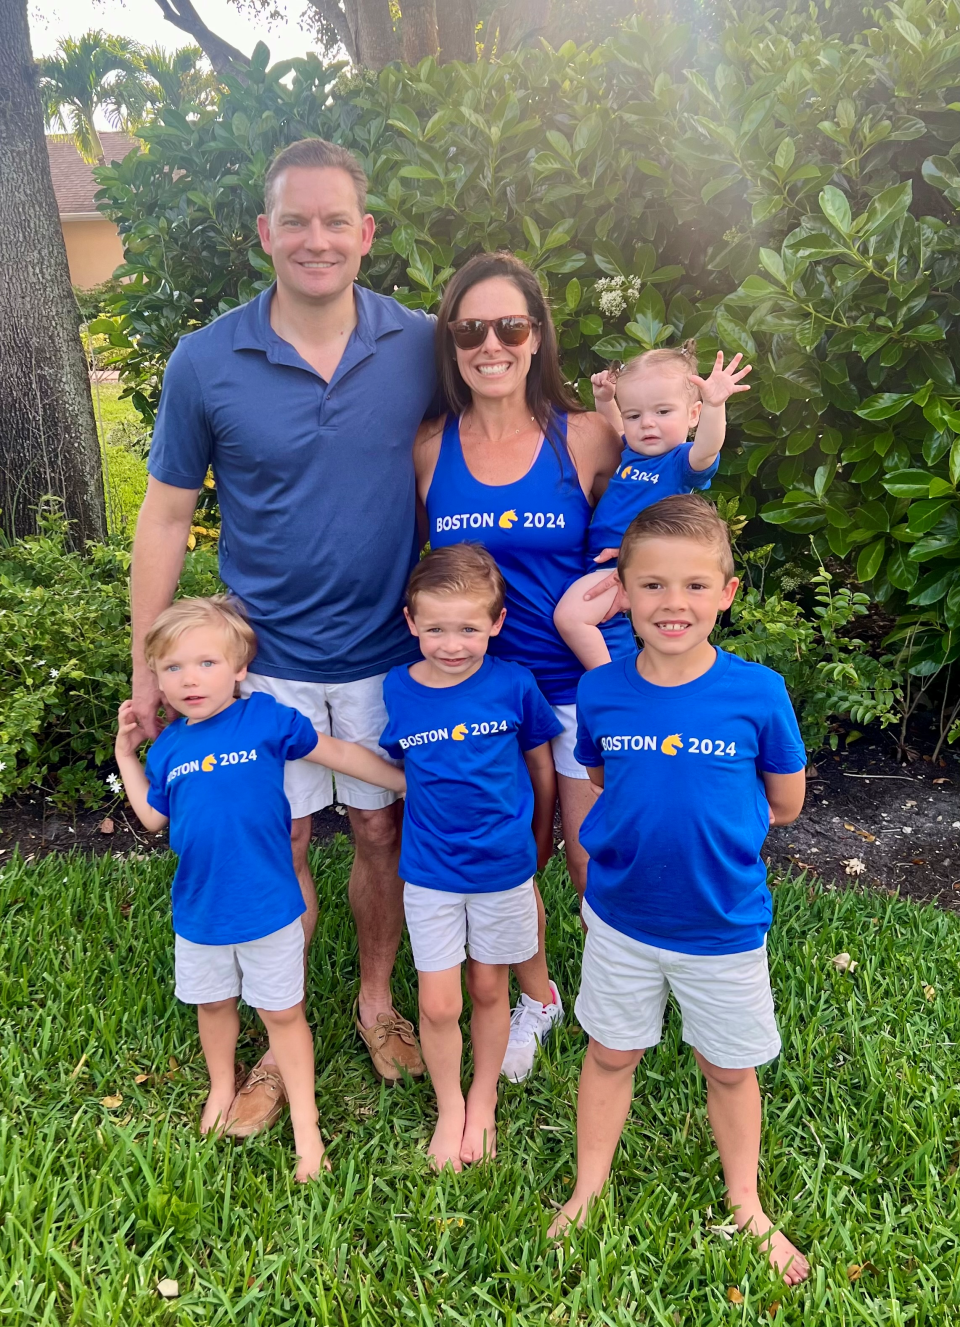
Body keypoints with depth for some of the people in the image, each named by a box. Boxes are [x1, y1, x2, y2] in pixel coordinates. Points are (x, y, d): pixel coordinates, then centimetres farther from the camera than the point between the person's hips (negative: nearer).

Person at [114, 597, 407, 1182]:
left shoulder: (266, 719, -14)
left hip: (269, 908, -4)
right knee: (214, 1004, 24)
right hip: (200, 911, 4)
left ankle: (306, 1125, 28)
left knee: (283, 1012, 10)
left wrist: (408, 782, -2)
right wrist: (126, 753, 6)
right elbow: (153, 816, 9)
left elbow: (340, 753, -5)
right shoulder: (168, 747, -2)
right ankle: (223, 1089, 51)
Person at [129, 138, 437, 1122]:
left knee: (382, 831, 13)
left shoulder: (420, 346, -4)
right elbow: (165, 517, -1)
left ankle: (376, 1001, 38)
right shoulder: (205, 361, -7)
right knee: (278, 846, 10)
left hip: (389, 652, 1)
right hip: (266, 660, 0)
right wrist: (147, 669, -2)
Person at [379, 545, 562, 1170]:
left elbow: (542, 770, 1)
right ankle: (449, 1108, 32)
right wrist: (431, 828, 7)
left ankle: (484, 1100, 40)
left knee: (489, 989, 16)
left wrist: (538, 847, 9)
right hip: (430, 872, 1)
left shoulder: (514, 685, -13)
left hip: (504, 867, 0)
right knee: (439, 1005, 5)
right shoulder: (397, 689, -9)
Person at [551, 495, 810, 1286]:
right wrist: (649, 821, -6)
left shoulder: (758, 693, -18)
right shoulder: (601, 692, -12)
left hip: (724, 925, -1)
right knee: (611, 1054, 19)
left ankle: (745, 1207, 44)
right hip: (621, 916, 1)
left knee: (729, 1069, 19)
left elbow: (783, 805, -6)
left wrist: (706, 818, -8)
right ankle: (588, 1192, 43)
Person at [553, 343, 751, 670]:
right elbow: (613, 430, 29)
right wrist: (603, 399, 11)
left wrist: (714, 406, -57)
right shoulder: (632, 451, 6)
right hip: (603, 562, 10)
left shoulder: (683, 461, -17)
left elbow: (706, 451, -41)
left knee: (570, 614, -26)